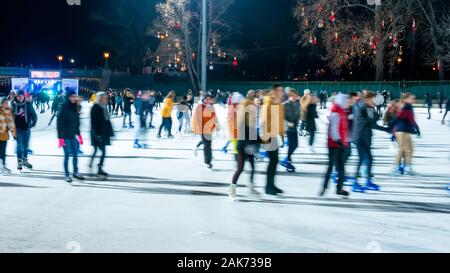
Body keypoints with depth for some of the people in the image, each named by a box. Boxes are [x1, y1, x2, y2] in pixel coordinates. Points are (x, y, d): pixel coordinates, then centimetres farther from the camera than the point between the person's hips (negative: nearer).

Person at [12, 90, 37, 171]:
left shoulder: (28, 104, -3)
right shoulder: (14, 105, -3)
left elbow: (33, 114, 0)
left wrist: (33, 122, -9)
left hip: (27, 128, 2)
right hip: (18, 128, -2)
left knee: (26, 145, 14)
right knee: (20, 146, -3)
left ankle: (25, 160, 28)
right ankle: (19, 162, 4)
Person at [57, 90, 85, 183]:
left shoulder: (75, 108, 6)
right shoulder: (64, 108, -13)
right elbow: (60, 123, -14)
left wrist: (78, 134, 15)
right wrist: (60, 137, -18)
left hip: (73, 135, 6)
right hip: (66, 136, -6)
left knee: (75, 154, 11)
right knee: (67, 155, -1)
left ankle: (76, 172, 25)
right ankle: (67, 175, 10)